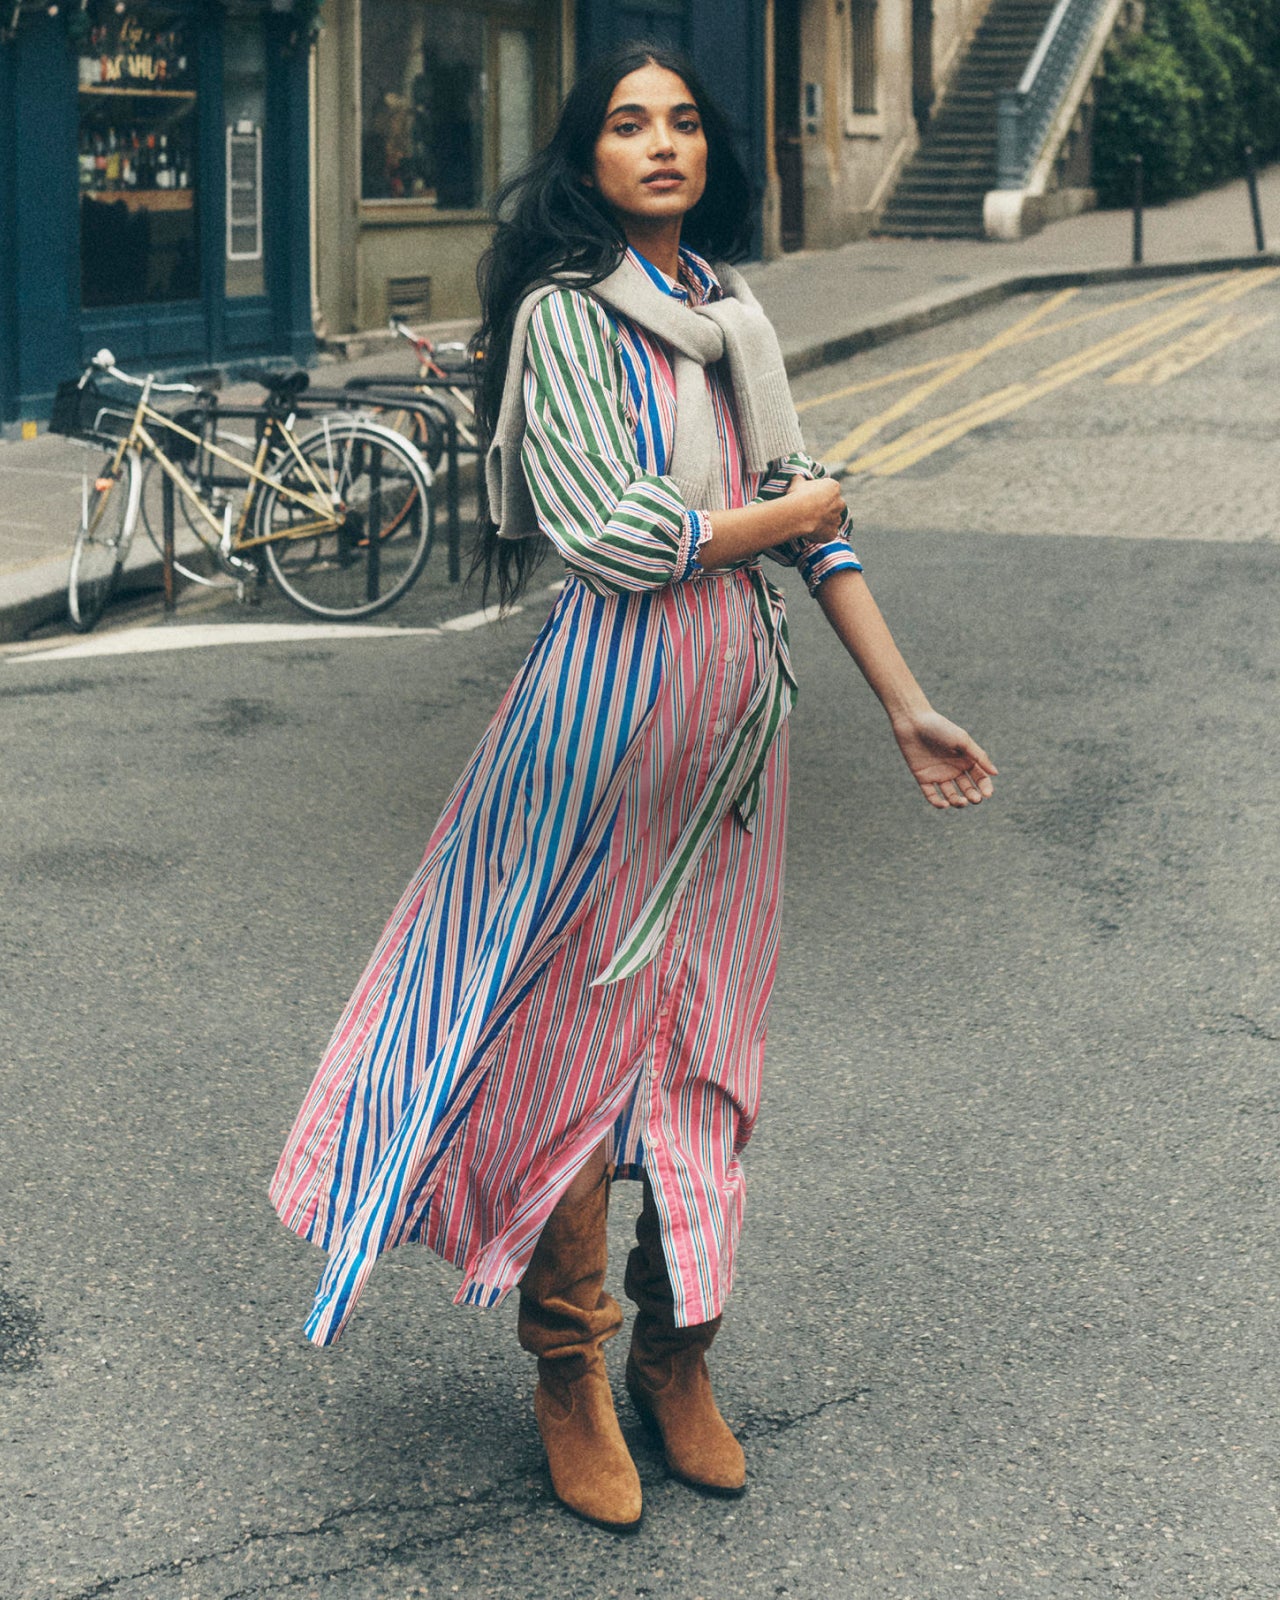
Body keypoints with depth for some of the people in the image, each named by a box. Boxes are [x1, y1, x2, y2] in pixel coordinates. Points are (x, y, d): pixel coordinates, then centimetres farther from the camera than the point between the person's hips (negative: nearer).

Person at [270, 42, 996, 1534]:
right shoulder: (566, 314, -8)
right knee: (578, 1032, 1)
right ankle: (568, 1373, 16)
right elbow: (614, 535, -17)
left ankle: (676, 1350, 25)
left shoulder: (736, 310, 13)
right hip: (610, 698, -6)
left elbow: (815, 521, 14)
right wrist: (785, 513, -3)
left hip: (737, 703, 7)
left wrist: (905, 706, 13)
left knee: (707, 1041, 11)